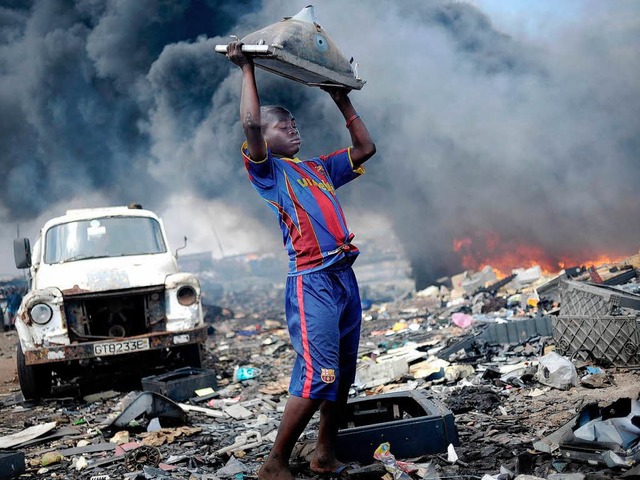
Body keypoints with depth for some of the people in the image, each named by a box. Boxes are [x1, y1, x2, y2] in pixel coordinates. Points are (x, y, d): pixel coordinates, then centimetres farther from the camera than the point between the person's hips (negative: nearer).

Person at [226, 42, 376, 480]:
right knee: (317, 377, -13)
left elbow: (365, 148, 29)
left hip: (345, 276, 8)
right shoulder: (269, 171, 2)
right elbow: (250, 123, -15)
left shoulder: (318, 168, 22)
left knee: (343, 376, 10)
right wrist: (247, 70, -6)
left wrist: (343, 100, 27)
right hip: (312, 281, -8)